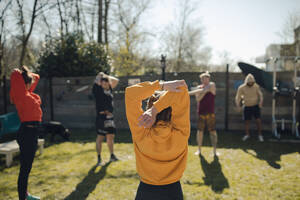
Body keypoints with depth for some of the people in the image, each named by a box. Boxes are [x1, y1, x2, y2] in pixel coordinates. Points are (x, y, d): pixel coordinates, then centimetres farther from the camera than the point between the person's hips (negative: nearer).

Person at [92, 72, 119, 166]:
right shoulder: (97, 89, -3)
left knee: (111, 136, 14)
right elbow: (97, 80, -14)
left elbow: (116, 80, 20)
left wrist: (107, 76, 13)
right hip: (101, 116, -6)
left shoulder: (109, 89, 14)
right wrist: (101, 75, 4)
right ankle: (99, 158, 7)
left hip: (110, 117, 6)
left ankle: (112, 156, 27)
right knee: (100, 137, -2)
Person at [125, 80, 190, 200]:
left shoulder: (141, 134, -21)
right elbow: (182, 90, -20)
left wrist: (162, 85, -23)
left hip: (145, 190, 1)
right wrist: (154, 110, -27)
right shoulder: (180, 133, -21)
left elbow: (131, 93, -19)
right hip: (173, 190, 0)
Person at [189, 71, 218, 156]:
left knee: (213, 131, -2)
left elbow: (202, 91, -18)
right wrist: (204, 91, -16)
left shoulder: (212, 85, -2)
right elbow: (198, 98, -5)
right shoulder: (199, 87, 8)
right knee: (200, 131, 4)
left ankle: (215, 150, 5)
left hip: (210, 112, -3)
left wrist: (189, 93, -16)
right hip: (201, 112, 3)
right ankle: (199, 149, 15)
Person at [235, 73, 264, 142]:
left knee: (258, 120, -8)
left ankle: (260, 135, 9)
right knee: (247, 121, 7)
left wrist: (261, 102, -23)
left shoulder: (256, 86, -11)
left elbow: (260, 95, -4)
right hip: (247, 107, 0)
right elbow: (238, 97, -11)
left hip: (255, 106, 0)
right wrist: (238, 106, -27)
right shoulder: (241, 88, -15)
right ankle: (247, 134, 27)